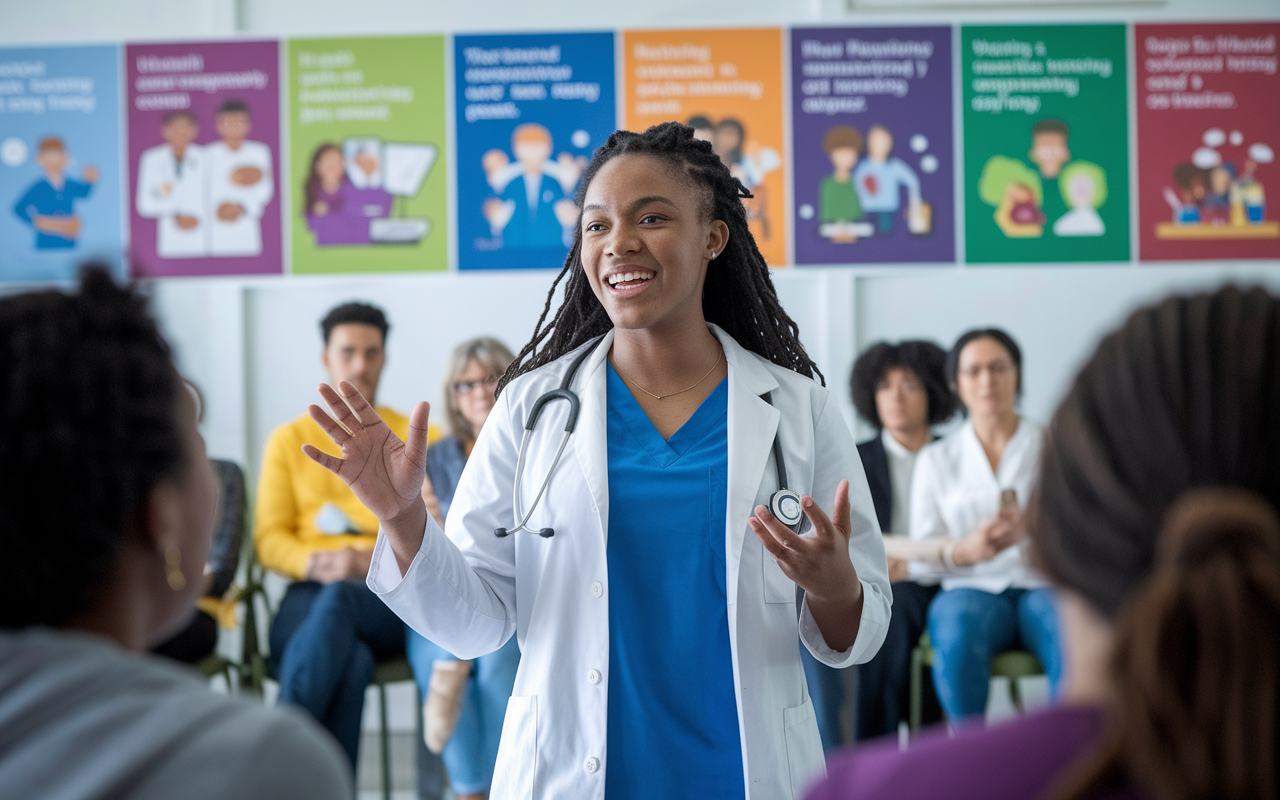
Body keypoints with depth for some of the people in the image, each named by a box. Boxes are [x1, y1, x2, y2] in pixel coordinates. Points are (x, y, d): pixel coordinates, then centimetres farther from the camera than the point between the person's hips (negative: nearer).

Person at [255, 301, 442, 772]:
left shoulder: (420, 439, 17)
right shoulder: (289, 440, 19)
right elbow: (270, 540, 10)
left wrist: (375, 561, -14)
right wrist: (316, 562, -13)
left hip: (394, 598, -1)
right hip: (310, 596, 1)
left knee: (338, 601, -39)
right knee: (352, 662, -38)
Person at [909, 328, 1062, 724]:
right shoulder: (936, 458, 14)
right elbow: (921, 551, 8)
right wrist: (966, 549, -15)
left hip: (1046, 584, 0)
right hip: (972, 588, 1)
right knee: (958, 631, -36)